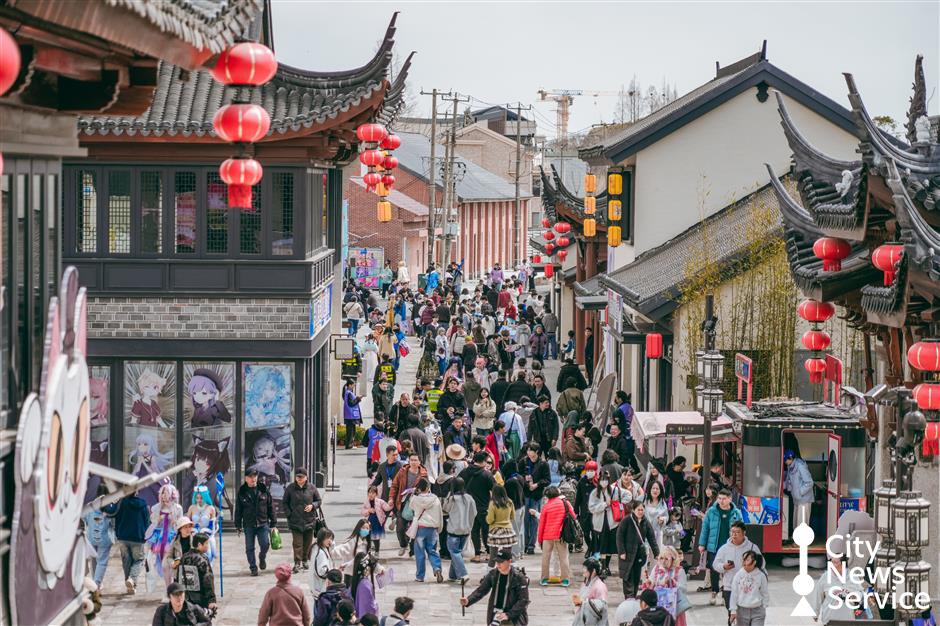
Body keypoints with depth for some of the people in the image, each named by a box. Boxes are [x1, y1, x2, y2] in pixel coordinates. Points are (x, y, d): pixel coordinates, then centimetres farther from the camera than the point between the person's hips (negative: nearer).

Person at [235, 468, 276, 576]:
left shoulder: (264, 490, 3)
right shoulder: (242, 492, 2)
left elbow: (271, 506, 7)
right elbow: (238, 510, 6)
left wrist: (273, 522, 5)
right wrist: (238, 525, 3)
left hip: (263, 523, 0)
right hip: (249, 525, 0)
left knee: (265, 544, -9)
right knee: (249, 548, 2)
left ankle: (262, 558, 22)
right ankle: (253, 568, 15)